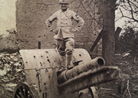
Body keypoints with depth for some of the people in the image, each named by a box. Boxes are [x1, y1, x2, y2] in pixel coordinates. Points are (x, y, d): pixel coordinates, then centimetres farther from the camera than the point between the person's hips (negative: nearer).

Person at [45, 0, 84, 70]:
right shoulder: (57, 13, 12)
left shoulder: (71, 13, 5)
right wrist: (52, 30, 10)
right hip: (59, 35, 3)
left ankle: (68, 65, -9)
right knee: (61, 52, 4)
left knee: (69, 50, -20)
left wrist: (75, 29, -2)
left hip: (69, 35, -3)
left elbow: (81, 21, 7)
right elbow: (48, 21, 23)